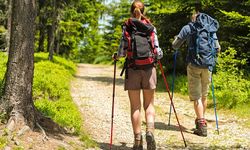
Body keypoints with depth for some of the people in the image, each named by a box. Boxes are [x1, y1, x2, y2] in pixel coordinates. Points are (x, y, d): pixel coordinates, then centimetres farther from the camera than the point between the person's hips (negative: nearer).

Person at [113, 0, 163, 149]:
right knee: (149, 104, 9)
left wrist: (117, 56, 15)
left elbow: (123, 50, -7)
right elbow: (157, 50, 1)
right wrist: (159, 55, 23)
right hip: (149, 68, 1)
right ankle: (150, 131, -14)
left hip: (132, 69, -1)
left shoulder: (127, 27, 0)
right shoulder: (151, 27, 4)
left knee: (135, 106, 5)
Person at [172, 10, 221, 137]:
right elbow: (217, 49, 18)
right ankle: (201, 120, 29)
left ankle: (202, 126, -6)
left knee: (196, 96, -1)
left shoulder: (188, 28, 6)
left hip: (194, 63, -3)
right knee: (204, 95, 17)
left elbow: (175, 46, 8)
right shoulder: (211, 29, 15)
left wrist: (177, 38, 29)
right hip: (208, 64, 4)